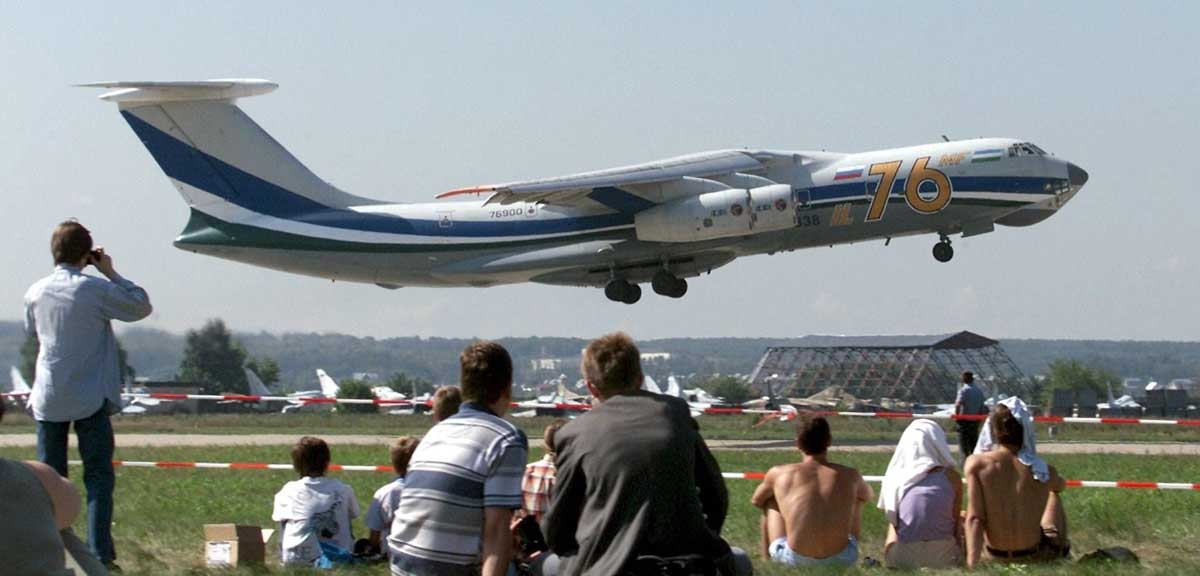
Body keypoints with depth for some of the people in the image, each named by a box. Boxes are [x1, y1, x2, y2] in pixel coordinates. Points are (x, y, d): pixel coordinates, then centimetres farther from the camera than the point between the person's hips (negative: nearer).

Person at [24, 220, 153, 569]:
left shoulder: (36, 292, 2)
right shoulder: (96, 289, -11)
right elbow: (142, 307, -1)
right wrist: (111, 273, 5)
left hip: (48, 399, 4)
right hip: (90, 397, -4)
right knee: (98, 475, 1)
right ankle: (99, 552, -6)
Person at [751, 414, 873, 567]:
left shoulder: (779, 474, 3)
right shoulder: (850, 475, 6)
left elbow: (756, 501, 25)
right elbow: (869, 496, 31)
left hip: (793, 560, -1)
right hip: (841, 561, 1)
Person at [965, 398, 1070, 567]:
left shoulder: (976, 464, -18)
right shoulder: (1044, 472, -14)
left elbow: (975, 518, -24)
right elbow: (1060, 486, 11)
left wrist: (972, 563, -25)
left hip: (995, 555, 0)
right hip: (1033, 554, 0)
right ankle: (1063, 552, 52)